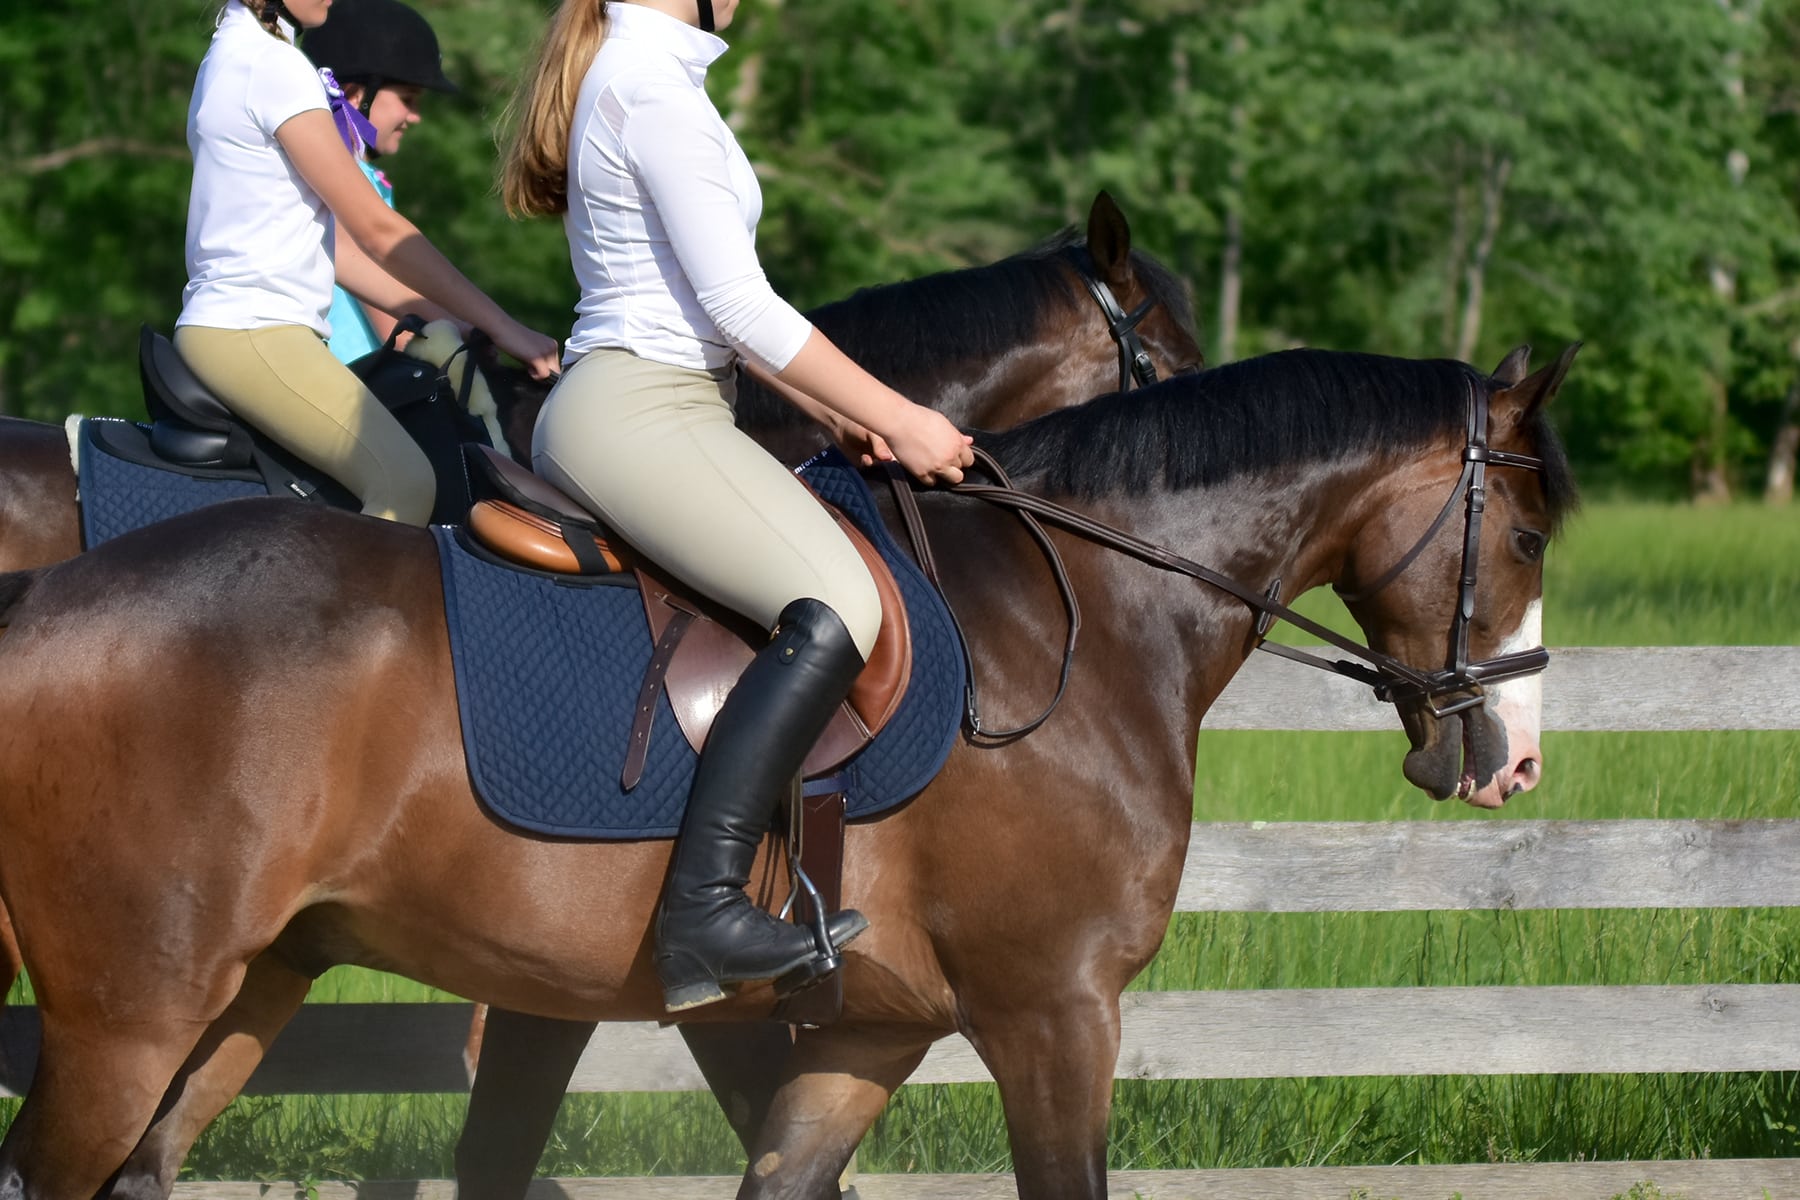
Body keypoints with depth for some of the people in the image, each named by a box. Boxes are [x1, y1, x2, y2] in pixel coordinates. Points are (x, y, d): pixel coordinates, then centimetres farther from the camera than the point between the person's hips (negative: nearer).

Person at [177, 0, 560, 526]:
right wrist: (500, 325, -9)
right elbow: (376, 230, -12)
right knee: (406, 481, -21)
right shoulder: (272, 64, -12)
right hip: (252, 331, -11)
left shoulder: (233, 57, 19)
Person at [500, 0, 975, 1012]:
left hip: (603, 409, 11)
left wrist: (839, 414, 18)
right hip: (639, 409, -11)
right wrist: (894, 419, -9)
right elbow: (739, 305, -16)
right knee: (834, 610, -28)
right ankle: (704, 909, -33)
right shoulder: (654, 85, -14)